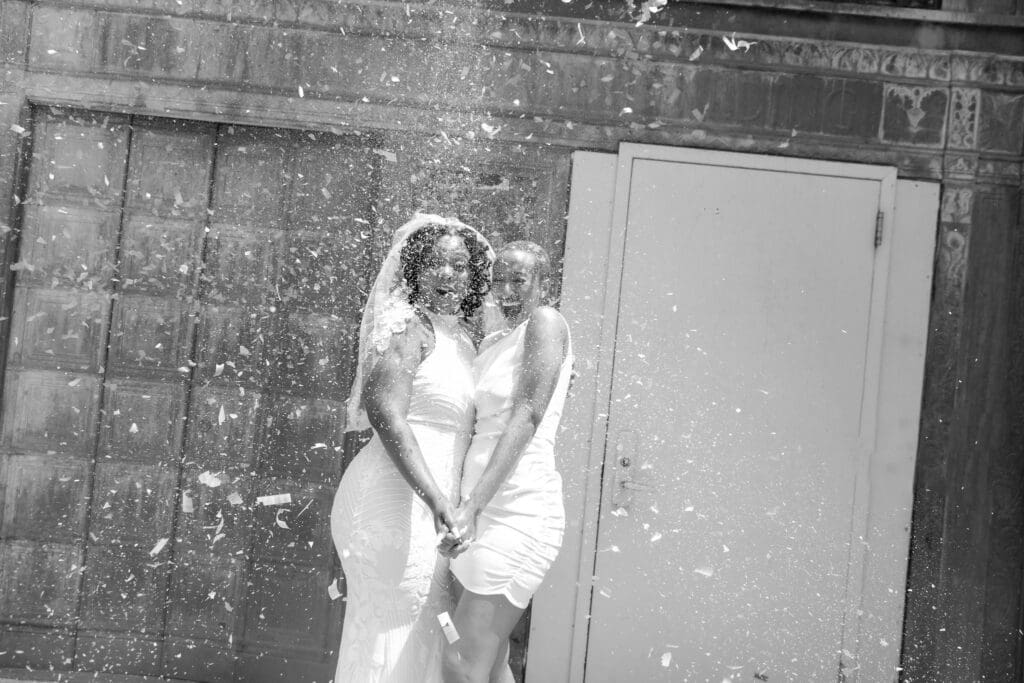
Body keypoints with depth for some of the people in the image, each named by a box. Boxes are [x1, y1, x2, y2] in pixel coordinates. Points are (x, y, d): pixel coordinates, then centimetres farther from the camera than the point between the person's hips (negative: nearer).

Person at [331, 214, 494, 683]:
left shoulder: (460, 341, 17)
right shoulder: (407, 325, -11)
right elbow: (386, 414, -22)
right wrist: (435, 497, -29)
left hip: (423, 506, 9)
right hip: (396, 503, -9)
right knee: (393, 643, -5)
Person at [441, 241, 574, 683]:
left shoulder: (546, 323, -8)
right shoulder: (491, 345, 16)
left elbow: (527, 416, -21)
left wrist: (473, 505, -29)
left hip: (519, 511, -9)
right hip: (487, 514, 9)